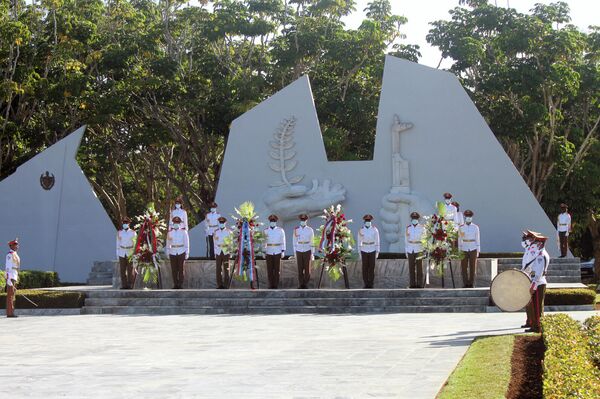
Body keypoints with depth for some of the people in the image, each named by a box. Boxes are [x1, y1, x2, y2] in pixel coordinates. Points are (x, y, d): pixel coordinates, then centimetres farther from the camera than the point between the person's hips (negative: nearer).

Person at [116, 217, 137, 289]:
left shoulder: (133, 233, 2)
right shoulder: (119, 233, 7)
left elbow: (136, 244, 4)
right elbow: (118, 244, 10)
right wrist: (117, 254, 5)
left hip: (130, 253, -2)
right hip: (122, 253, 2)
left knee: (130, 269, -4)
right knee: (122, 270, 0)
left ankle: (130, 285, 0)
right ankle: (124, 285, 3)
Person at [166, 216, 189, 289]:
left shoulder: (184, 232, 5)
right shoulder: (170, 233, 9)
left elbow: (186, 243, 5)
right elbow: (168, 244, 14)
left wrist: (187, 253, 1)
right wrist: (168, 253, 10)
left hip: (181, 252, -2)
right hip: (173, 253, 2)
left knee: (181, 269, -2)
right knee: (174, 270, 1)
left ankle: (180, 284, 2)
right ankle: (175, 284, 7)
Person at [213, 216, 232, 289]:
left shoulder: (228, 231, 1)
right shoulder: (216, 232, 6)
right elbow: (215, 243, 12)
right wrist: (215, 253, 10)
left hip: (226, 252, -2)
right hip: (218, 252, 2)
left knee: (226, 268, -1)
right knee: (218, 269, 1)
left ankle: (226, 284, 4)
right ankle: (219, 284, 7)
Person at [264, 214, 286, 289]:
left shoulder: (280, 230, -1)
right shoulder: (266, 231, 3)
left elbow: (283, 241, 1)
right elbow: (264, 242, 7)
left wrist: (283, 251, -5)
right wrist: (263, 252, 3)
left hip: (277, 252, -1)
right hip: (269, 252, 1)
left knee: (277, 269, 0)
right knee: (269, 270, 2)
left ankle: (276, 285, 7)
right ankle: (271, 285, 9)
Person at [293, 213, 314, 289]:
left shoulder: (310, 230, -4)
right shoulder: (296, 230, 0)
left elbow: (312, 242, -1)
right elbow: (295, 242, 6)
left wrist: (312, 254, -4)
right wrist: (295, 253, 5)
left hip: (307, 251, -1)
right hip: (299, 252, 1)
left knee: (307, 269, 1)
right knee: (300, 269, 3)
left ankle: (306, 284, 12)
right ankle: (301, 284, 11)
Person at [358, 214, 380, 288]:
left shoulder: (375, 230, -7)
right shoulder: (361, 230, -6)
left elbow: (377, 241, -1)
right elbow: (359, 242, 1)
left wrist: (377, 252, -1)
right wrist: (359, 253, 1)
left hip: (372, 251, 0)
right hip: (364, 251, 0)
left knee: (372, 268, 2)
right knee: (365, 268, 4)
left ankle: (371, 284, 13)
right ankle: (366, 284, 15)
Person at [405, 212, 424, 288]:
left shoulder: (422, 228, 0)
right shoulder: (408, 228, 6)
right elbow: (406, 240, 10)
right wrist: (406, 251, 7)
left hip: (419, 249, -2)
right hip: (410, 249, 2)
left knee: (419, 267, -1)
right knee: (411, 267, 3)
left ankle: (419, 284, 3)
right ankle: (412, 284, 8)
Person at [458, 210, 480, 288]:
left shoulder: (476, 227, 0)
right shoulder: (461, 227, 1)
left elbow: (477, 239, 2)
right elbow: (459, 240, 5)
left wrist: (478, 251, -1)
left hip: (473, 249, -1)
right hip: (464, 249, 1)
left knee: (473, 267, 1)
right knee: (464, 267, 1)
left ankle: (472, 284, 9)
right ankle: (466, 284, 9)